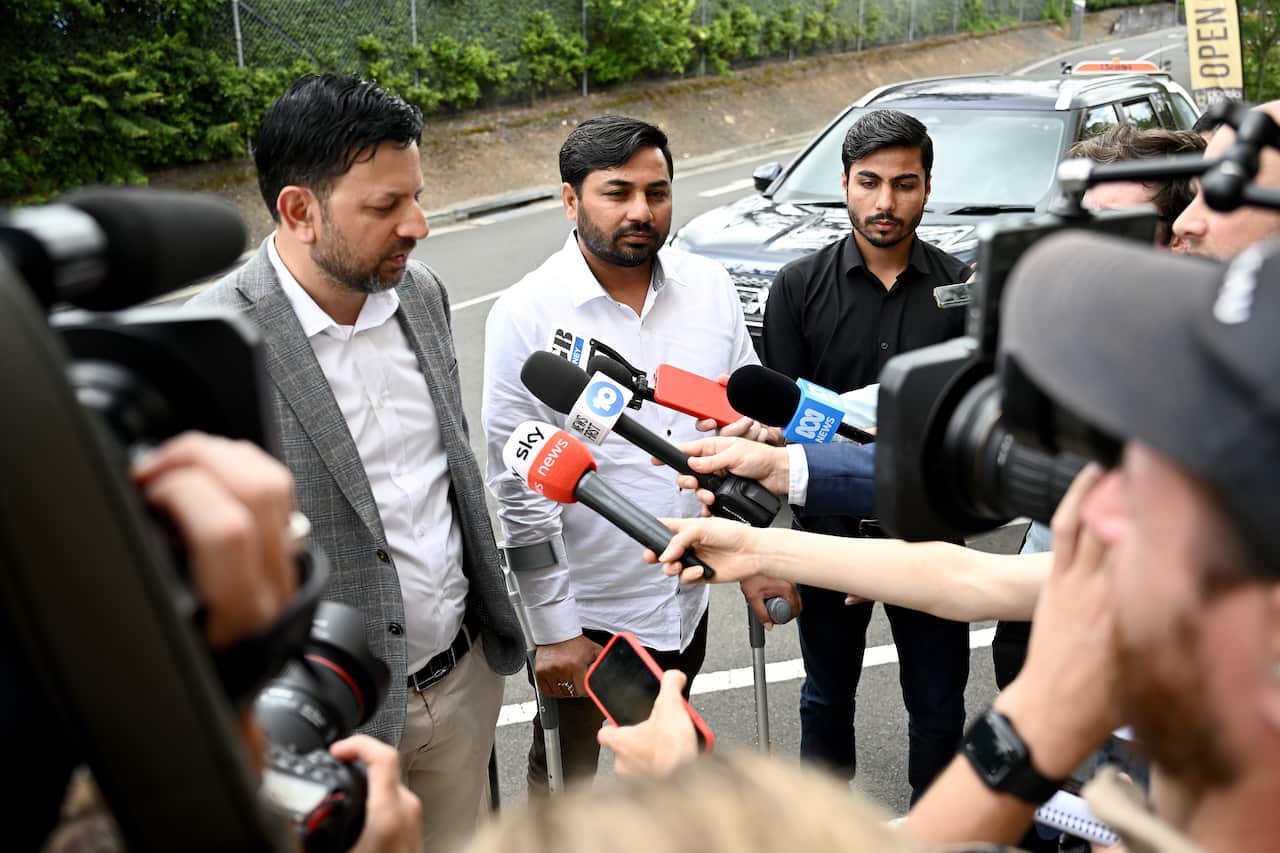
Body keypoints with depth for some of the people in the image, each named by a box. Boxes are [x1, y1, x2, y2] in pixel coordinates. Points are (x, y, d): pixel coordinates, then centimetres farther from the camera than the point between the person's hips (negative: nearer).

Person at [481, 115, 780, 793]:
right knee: (567, 780, 15)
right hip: (583, 609, -4)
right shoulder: (526, 314, -15)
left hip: (686, 595, 5)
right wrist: (553, 629, -13)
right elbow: (519, 484, -14)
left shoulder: (710, 288, -2)